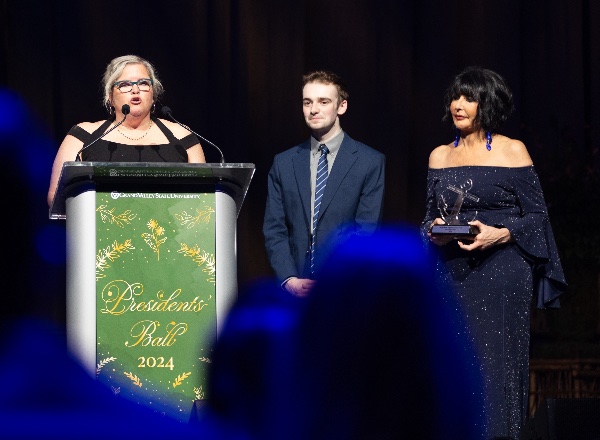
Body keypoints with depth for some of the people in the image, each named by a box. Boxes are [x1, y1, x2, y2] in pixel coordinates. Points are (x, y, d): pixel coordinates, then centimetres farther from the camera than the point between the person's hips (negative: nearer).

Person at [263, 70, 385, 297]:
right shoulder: (284, 163, 13)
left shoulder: (370, 162, 3)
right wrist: (289, 280, -7)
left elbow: (366, 231, -3)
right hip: (295, 289, 2)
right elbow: (274, 229, 9)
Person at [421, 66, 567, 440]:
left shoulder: (512, 152, -1)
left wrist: (499, 234, -17)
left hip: (501, 274, -4)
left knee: (495, 366, -6)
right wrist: (433, 230, -4)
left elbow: (537, 215, -1)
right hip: (453, 276, 4)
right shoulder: (440, 156, 12)